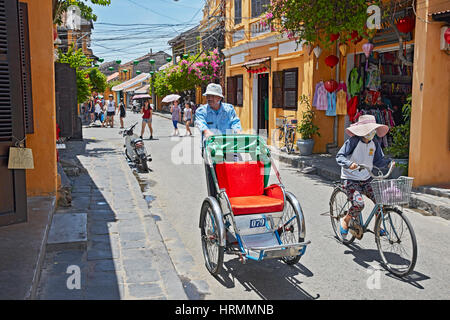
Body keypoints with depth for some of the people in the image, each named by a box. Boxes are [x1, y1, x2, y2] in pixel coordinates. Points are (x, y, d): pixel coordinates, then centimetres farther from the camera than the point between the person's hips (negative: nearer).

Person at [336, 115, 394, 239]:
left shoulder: (375, 143, 2)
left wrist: (388, 161, -12)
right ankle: (345, 220, 6)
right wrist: (349, 164, -36)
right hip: (351, 179, -6)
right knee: (359, 204, -25)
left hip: (367, 180, 6)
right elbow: (339, 156, -17)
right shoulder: (353, 141, -15)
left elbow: (378, 161, 7)